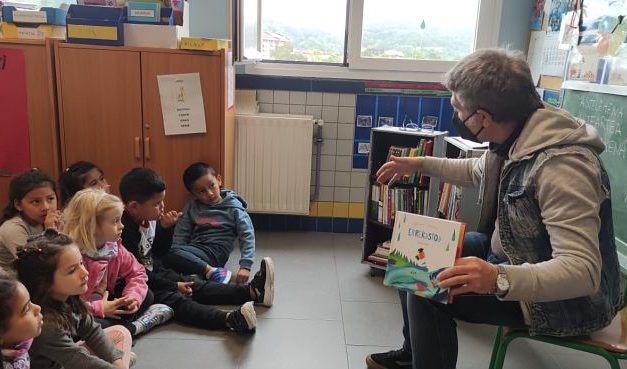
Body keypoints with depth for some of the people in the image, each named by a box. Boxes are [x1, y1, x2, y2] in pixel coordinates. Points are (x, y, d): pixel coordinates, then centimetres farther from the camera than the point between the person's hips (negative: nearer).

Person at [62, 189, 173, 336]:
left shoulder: (114, 246, -5)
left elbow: (136, 272, 6)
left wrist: (133, 297, -13)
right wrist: (99, 309, -27)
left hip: (105, 304, 7)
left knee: (145, 296, 3)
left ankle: (131, 328, -15)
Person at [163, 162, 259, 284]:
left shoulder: (233, 208, -1)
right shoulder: (192, 207, 12)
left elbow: (247, 236, -7)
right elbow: (181, 234, 8)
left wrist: (245, 266, -20)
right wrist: (178, 258, -10)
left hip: (215, 252, -5)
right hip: (194, 248, 6)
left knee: (170, 255, -28)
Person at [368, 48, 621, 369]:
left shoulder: (560, 166, -32)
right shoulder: (512, 141, -4)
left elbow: (583, 270, -35)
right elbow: (478, 171, 19)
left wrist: (499, 279, -49)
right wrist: (419, 164, 15)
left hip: (563, 300, -9)